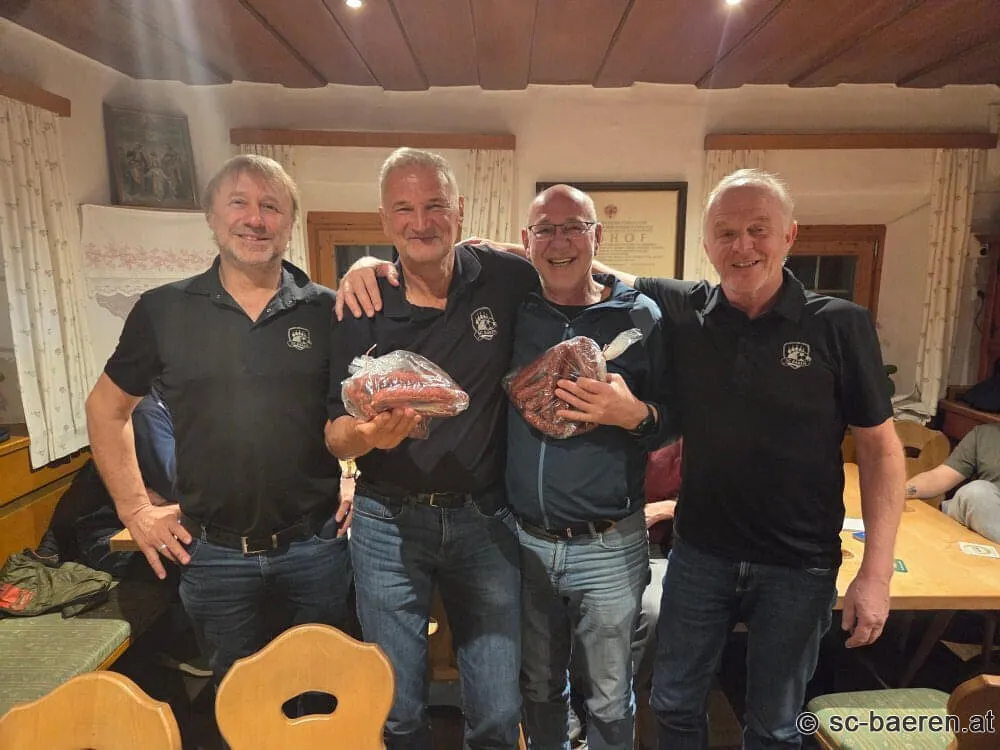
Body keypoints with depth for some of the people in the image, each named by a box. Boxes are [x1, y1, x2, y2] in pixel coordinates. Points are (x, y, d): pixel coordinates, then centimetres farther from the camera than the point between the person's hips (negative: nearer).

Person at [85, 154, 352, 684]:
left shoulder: (328, 311, -3)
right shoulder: (162, 310, -2)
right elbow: (106, 407, 9)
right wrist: (135, 508, 4)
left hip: (316, 545, 0)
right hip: (213, 554, 1)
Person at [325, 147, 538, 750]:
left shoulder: (508, 280, -6)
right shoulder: (363, 305, -5)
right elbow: (336, 436, -4)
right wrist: (367, 434, -25)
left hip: (484, 520, 0)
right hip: (388, 523, 1)